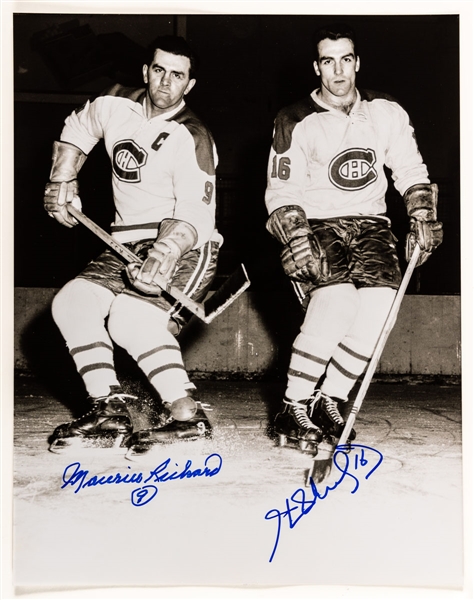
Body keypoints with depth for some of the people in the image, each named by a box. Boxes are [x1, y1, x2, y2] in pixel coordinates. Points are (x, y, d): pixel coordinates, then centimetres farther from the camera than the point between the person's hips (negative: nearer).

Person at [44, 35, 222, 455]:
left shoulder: (191, 138, -16)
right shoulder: (118, 106, 3)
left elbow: (194, 216, -25)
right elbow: (77, 128, 25)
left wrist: (163, 254, -40)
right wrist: (62, 180, 16)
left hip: (185, 248, -7)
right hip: (129, 245, 7)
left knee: (131, 318, -28)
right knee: (72, 302, -6)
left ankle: (186, 414, -20)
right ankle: (109, 411, -5)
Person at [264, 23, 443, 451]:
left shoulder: (387, 113, 9)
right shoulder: (296, 122, 0)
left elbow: (411, 171, 15)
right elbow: (281, 193, -4)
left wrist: (422, 217, 0)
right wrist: (298, 241, -18)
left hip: (371, 226, 3)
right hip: (316, 226, -3)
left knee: (381, 302, -24)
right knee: (335, 300, -31)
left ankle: (330, 401, -8)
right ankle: (293, 409, -17)